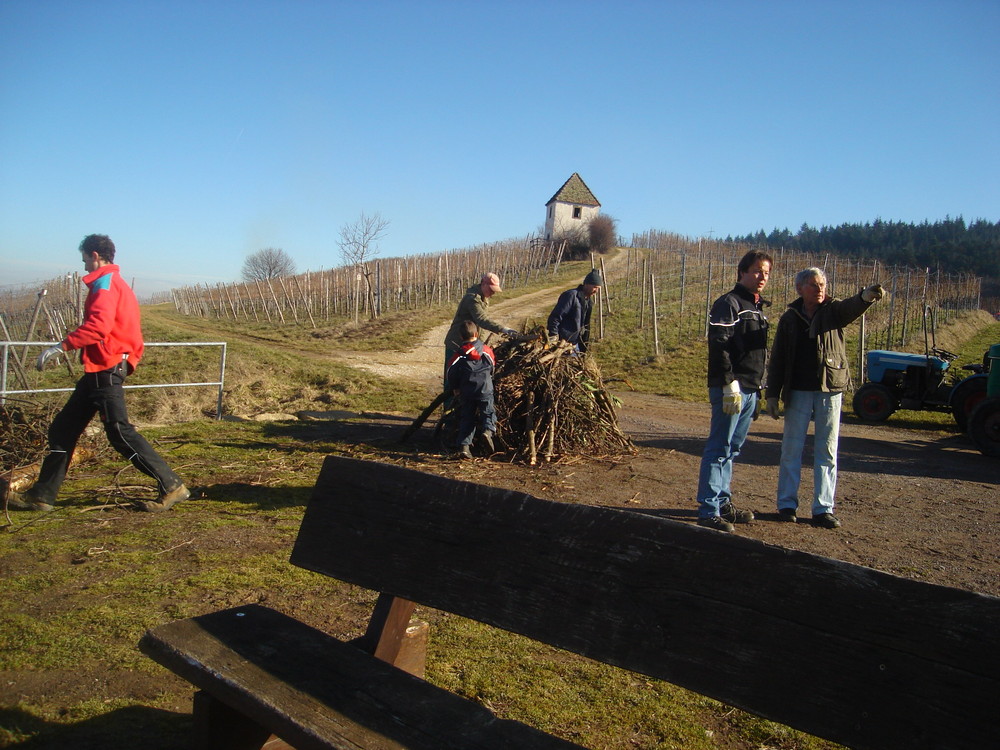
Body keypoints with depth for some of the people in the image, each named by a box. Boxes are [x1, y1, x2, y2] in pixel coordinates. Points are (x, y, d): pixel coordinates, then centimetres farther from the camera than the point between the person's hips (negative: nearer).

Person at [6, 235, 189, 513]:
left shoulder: (105, 282, -9)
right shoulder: (116, 283, 23)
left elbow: (98, 325, -24)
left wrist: (61, 346, -22)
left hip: (106, 368, -10)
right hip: (101, 370, 10)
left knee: (119, 432, -11)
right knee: (63, 429, 13)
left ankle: (172, 487, -8)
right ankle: (42, 495, 20)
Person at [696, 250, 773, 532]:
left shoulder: (758, 307, 19)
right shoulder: (729, 303, -9)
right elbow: (719, 347, -17)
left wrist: (759, 386, 18)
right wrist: (731, 384, -21)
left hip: (750, 390, 9)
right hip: (730, 389, -9)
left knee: (732, 449, 14)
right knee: (719, 450, -6)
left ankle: (723, 502, 24)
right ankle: (709, 511, -2)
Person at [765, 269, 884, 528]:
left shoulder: (834, 310, 3)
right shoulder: (789, 318, 5)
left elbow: (852, 307, -22)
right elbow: (777, 358, 6)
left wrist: (867, 295, -45)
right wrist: (772, 393, 1)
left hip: (830, 390, 0)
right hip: (798, 391, 0)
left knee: (827, 452, 5)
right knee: (791, 449, 5)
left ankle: (823, 509, 12)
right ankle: (787, 504, 16)